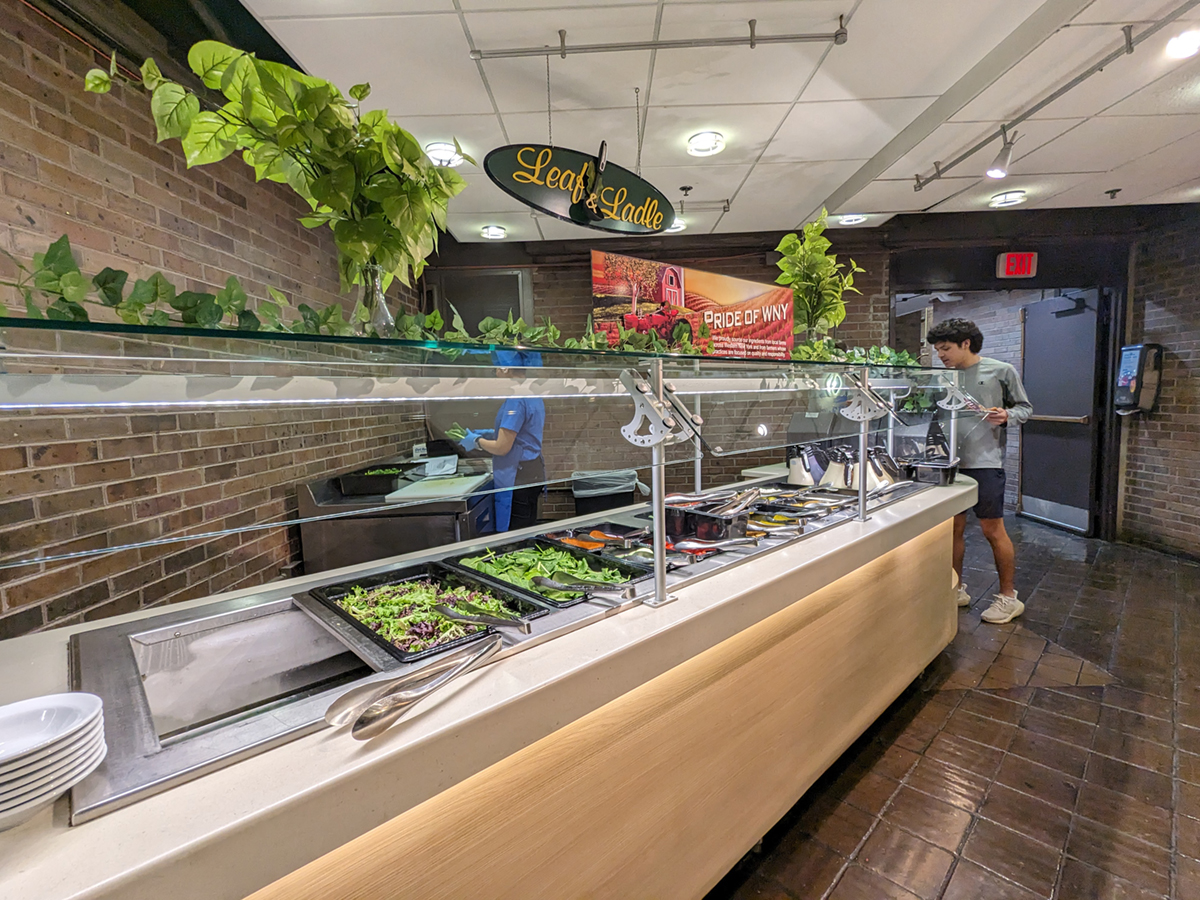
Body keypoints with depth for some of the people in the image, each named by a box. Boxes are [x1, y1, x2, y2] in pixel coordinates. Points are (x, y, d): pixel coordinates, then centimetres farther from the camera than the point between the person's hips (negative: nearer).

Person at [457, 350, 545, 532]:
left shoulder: (516, 399, -18)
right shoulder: (532, 395, 11)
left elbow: (502, 447, -17)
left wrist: (477, 441, 0)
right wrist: (488, 434, 17)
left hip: (518, 480, -10)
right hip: (532, 475, 10)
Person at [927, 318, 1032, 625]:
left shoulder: (1001, 371, 1)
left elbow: (1025, 407, 6)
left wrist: (1006, 415, -13)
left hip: (985, 461, -4)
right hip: (951, 461, 4)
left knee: (993, 529, 1)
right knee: (954, 527, 10)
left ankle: (1008, 596, 16)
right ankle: (957, 589, 23)